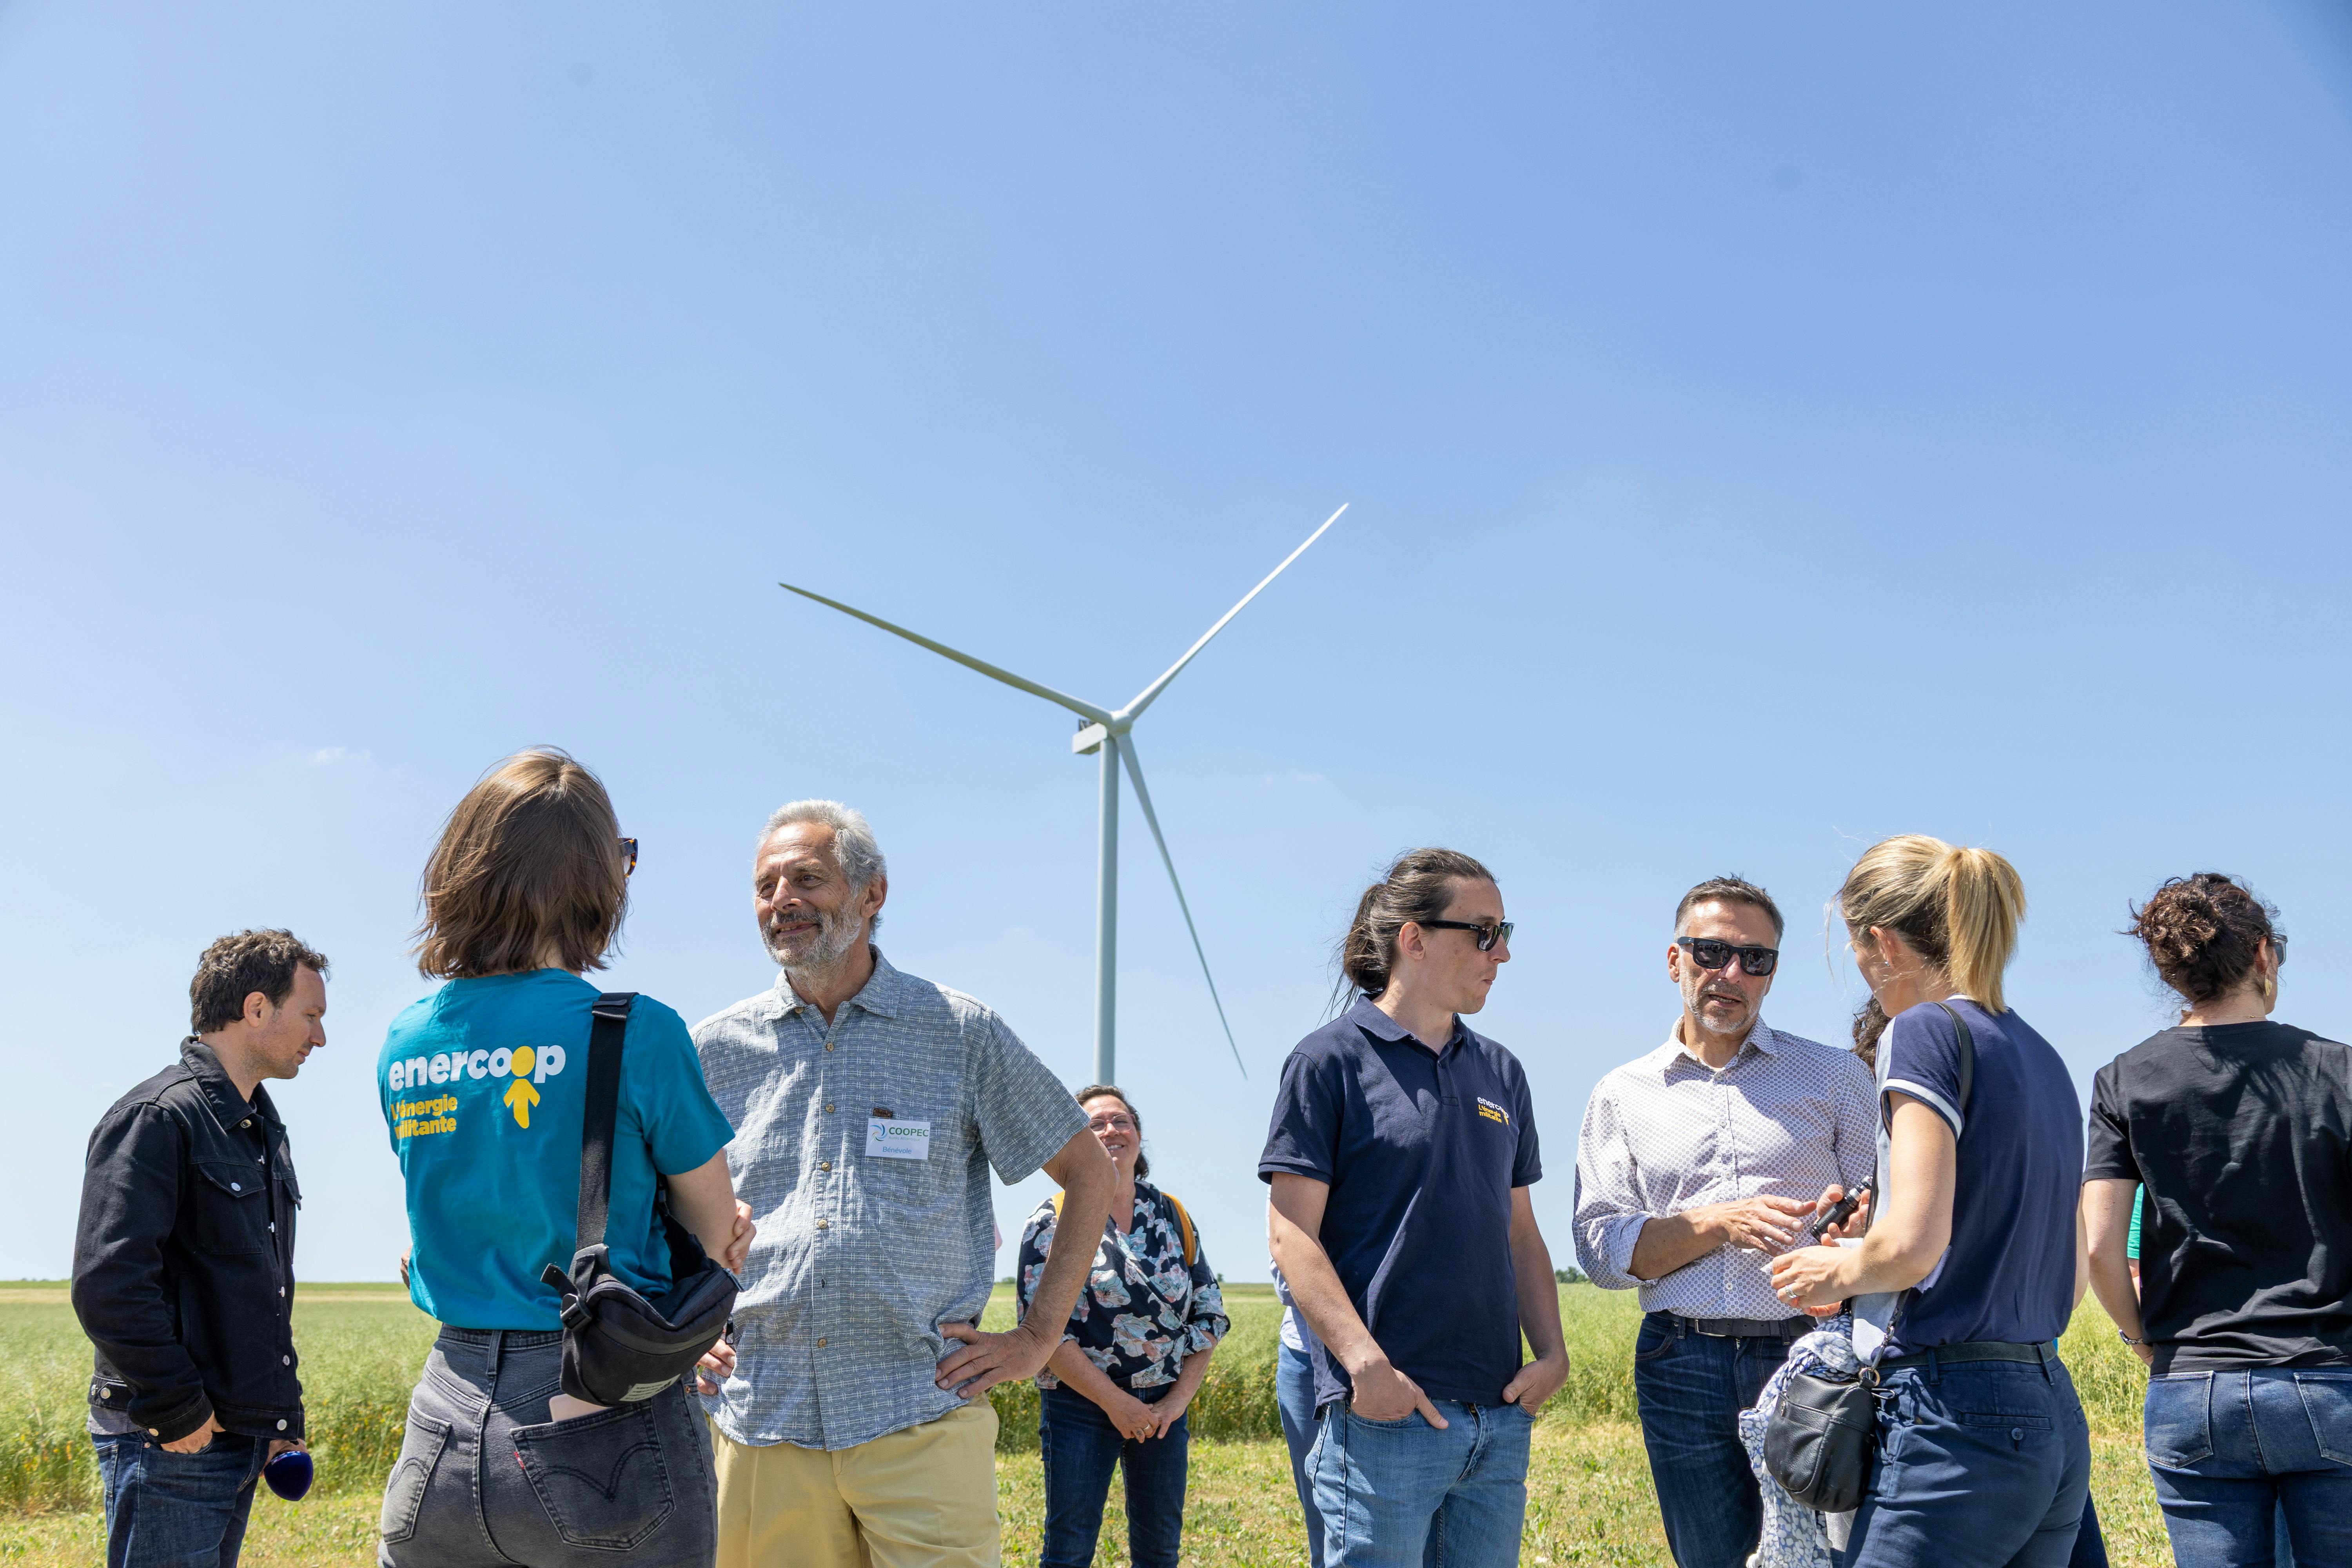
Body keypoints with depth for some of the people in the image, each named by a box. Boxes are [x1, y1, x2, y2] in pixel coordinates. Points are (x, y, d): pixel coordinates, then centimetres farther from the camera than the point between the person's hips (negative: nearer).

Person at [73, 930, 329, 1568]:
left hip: (244, 1438, 9)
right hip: (168, 1443, -9)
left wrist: (284, 1417, 17)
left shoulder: (263, 1131, 17)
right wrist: (179, 1412, -18)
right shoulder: (156, 1119, -13)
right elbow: (108, 1283, -22)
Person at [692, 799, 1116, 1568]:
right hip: (762, 1423, 2)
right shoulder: (715, 1050, 7)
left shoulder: (961, 1034, 2)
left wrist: (1037, 1337, 3)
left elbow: (1092, 1174, 8)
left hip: (923, 1423, -2)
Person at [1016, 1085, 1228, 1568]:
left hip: (1163, 1407, 4)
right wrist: (1114, 1401, -15)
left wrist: (1178, 1399, -3)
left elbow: (1210, 1315, 9)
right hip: (1079, 1406, -4)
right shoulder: (1054, 1220, -4)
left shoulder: (1174, 1217, 8)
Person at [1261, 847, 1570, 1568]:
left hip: (1500, 1415, 6)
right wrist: (1367, 1363, -19)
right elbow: (1292, 1234, -9)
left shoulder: (1500, 1072, 15)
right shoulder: (1331, 1061, -4)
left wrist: (1553, 1351, 4)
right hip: (1386, 1412, -6)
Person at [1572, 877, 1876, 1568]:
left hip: (1811, 1356, -1)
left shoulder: (1836, 1075, 10)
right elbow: (1600, 1247, 3)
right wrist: (1720, 1223, -10)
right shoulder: (1624, 1095, 10)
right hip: (1684, 1369, 1)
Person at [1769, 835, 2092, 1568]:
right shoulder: (2040, 1054, 16)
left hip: (1957, 1423, -9)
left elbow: (1913, 1244, -20)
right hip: (2057, 1423, 9)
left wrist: (1838, 1271, 1)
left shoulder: (1927, 1030, -9)